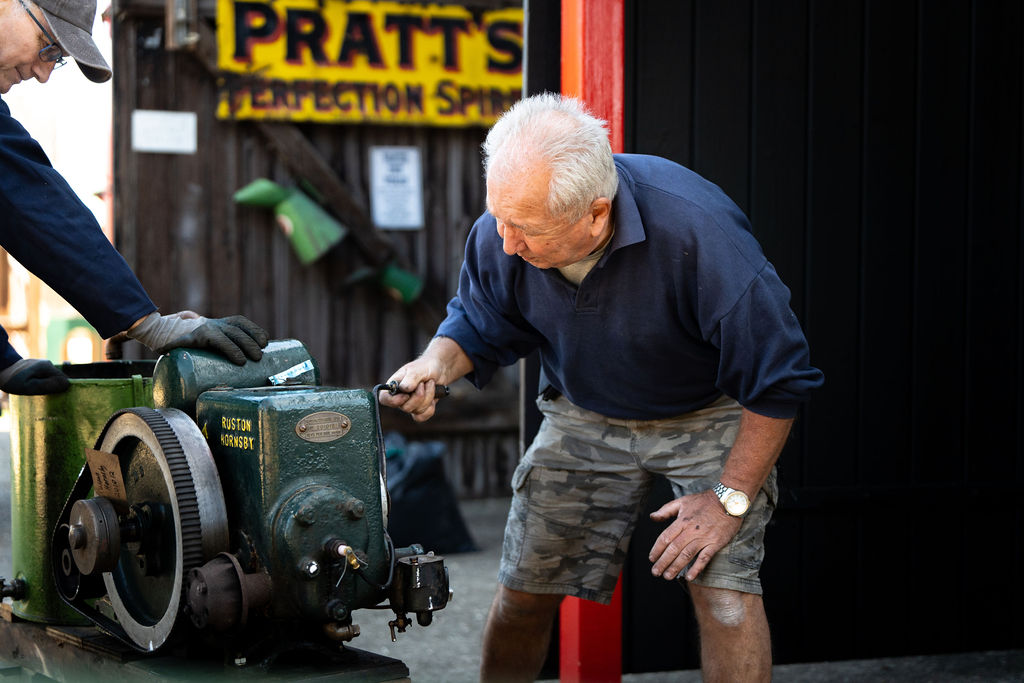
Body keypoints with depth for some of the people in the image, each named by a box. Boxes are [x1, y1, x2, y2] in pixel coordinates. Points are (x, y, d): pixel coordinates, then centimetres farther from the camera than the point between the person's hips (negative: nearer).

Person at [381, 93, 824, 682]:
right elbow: (479, 325, 1)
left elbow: (779, 376, -26)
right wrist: (437, 364, -22)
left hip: (710, 411, -4)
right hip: (585, 415, 4)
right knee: (523, 591, 5)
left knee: (724, 588, -20)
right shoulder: (501, 236, -22)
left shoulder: (694, 230, -36)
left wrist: (731, 497, -24)